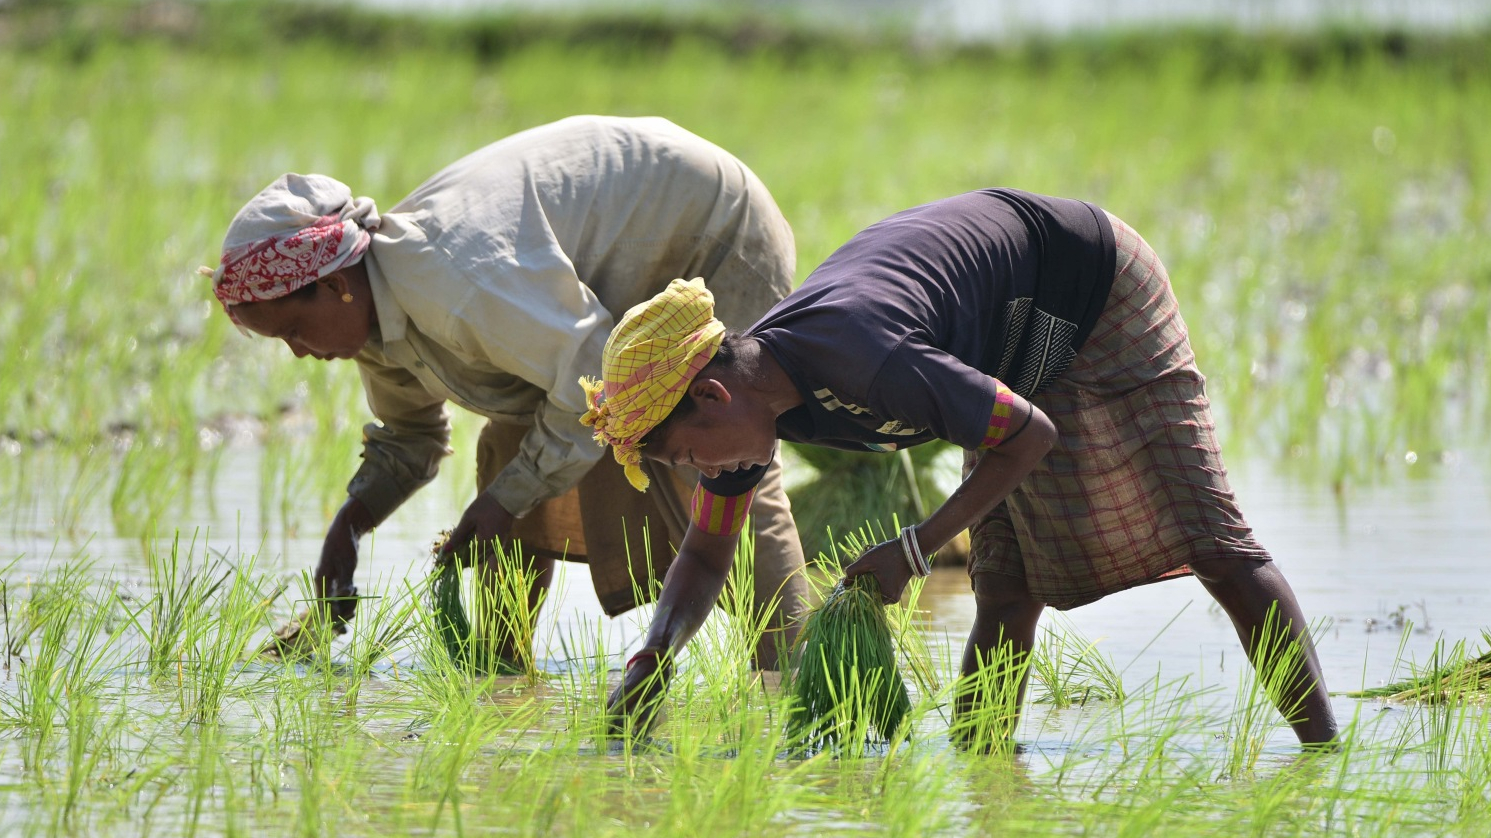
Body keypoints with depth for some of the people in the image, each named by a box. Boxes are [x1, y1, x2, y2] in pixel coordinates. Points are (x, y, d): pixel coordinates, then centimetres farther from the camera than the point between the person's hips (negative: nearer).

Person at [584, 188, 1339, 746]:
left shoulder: (859, 357, -41)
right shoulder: (749, 386, -14)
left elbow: (1030, 437, -29)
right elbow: (704, 556, -1)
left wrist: (916, 548, -26)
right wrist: (653, 659, -18)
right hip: (1021, 346, 8)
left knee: (1210, 543, -7)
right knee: (1008, 585, 3)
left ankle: (1322, 750, -4)